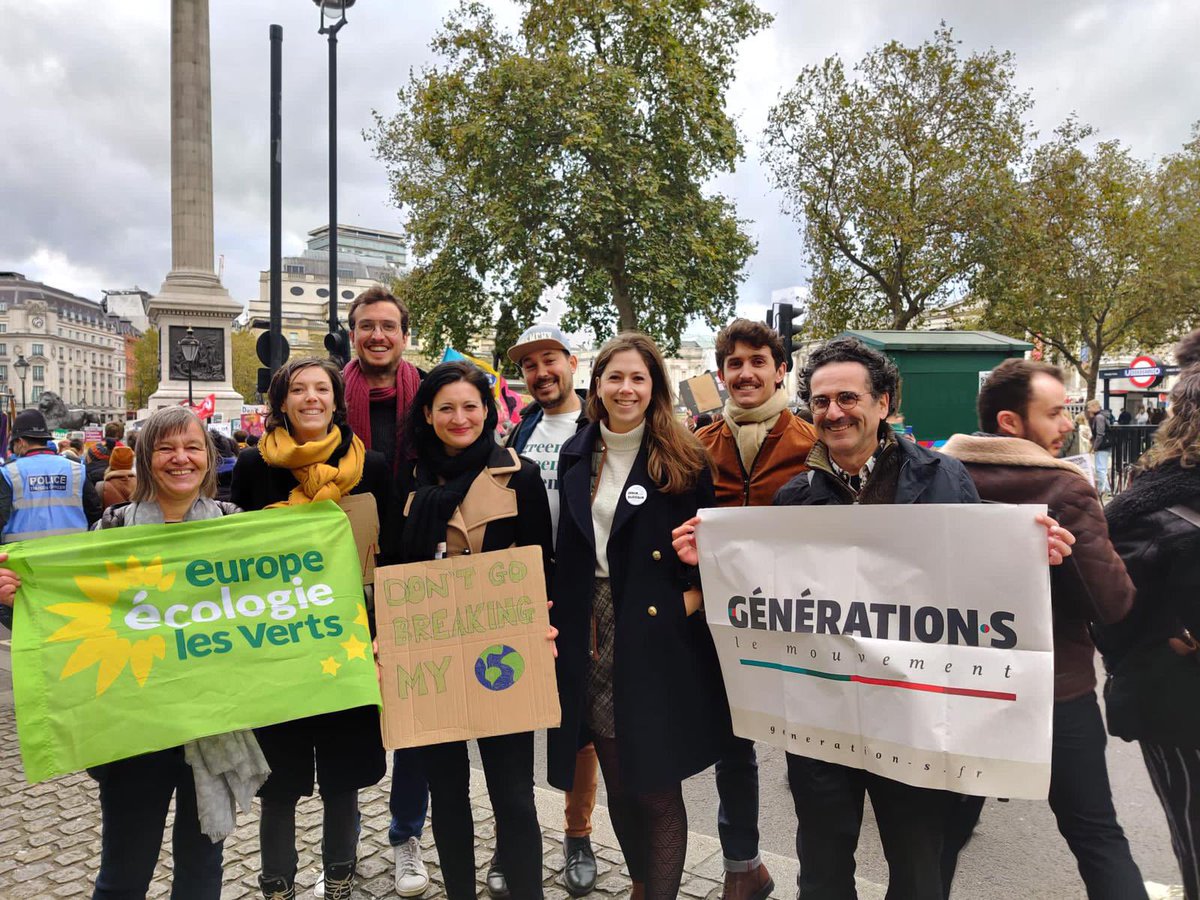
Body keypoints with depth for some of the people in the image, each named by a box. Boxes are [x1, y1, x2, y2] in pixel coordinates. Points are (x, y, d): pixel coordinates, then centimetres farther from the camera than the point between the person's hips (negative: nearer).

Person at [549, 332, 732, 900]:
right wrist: (562, 616, 4)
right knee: (617, 782, 15)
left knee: (657, 789, 3)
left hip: (658, 639, -4)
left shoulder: (684, 461, -3)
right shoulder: (575, 457, 9)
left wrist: (691, 601, -13)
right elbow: (567, 550, 12)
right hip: (593, 635, 4)